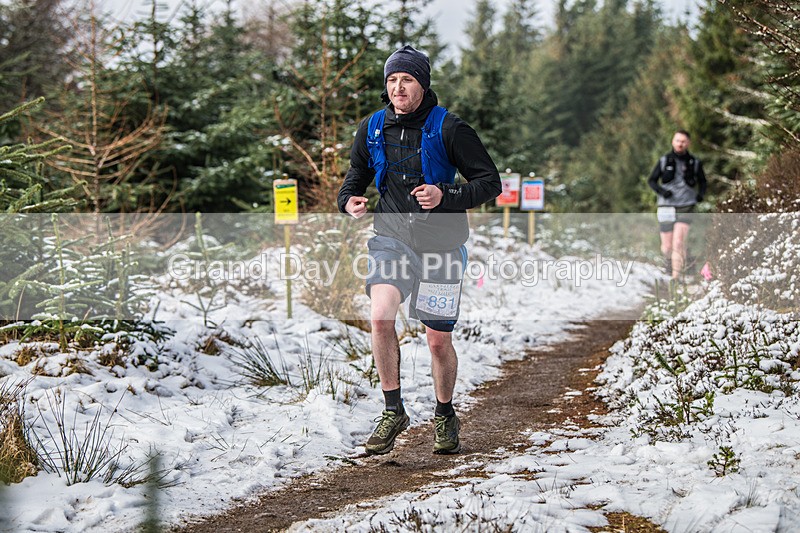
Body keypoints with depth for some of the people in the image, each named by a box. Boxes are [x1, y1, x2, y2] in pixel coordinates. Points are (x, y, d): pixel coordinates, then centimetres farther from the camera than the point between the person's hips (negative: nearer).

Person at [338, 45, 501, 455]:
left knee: (438, 341, 5)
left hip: (441, 243, -2)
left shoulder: (448, 128, -10)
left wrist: (445, 196, -23)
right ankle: (393, 411, -9)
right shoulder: (372, 128, 2)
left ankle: (444, 415, 31)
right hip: (392, 238, 2)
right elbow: (357, 174, 18)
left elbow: (490, 182, -8)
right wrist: (348, 200, -4)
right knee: (380, 317, -24)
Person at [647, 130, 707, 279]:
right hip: (667, 207, 1)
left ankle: (676, 277, -16)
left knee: (678, 242, -17)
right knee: (667, 246, 4)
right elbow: (651, 180, 8)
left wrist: (701, 194, -1)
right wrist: (661, 190, -11)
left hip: (685, 207, -1)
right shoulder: (664, 161, 2)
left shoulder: (694, 163, 3)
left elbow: (702, 181, 19)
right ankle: (668, 257, 38)